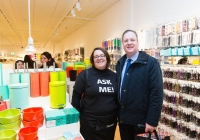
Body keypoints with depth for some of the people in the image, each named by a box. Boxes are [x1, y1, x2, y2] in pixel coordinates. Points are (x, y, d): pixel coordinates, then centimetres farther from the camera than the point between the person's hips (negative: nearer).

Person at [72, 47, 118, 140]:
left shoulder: (114, 76, 0)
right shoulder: (85, 75, -10)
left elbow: (118, 98, 8)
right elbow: (76, 96, -6)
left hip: (110, 121, 4)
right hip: (89, 122, -3)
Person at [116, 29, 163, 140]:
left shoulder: (151, 63, -13)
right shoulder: (120, 63, 5)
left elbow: (157, 93, -16)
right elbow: (118, 88, 8)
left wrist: (152, 120, -17)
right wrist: (119, 113, 7)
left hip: (141, 120, -5)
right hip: (123, 118, 5)